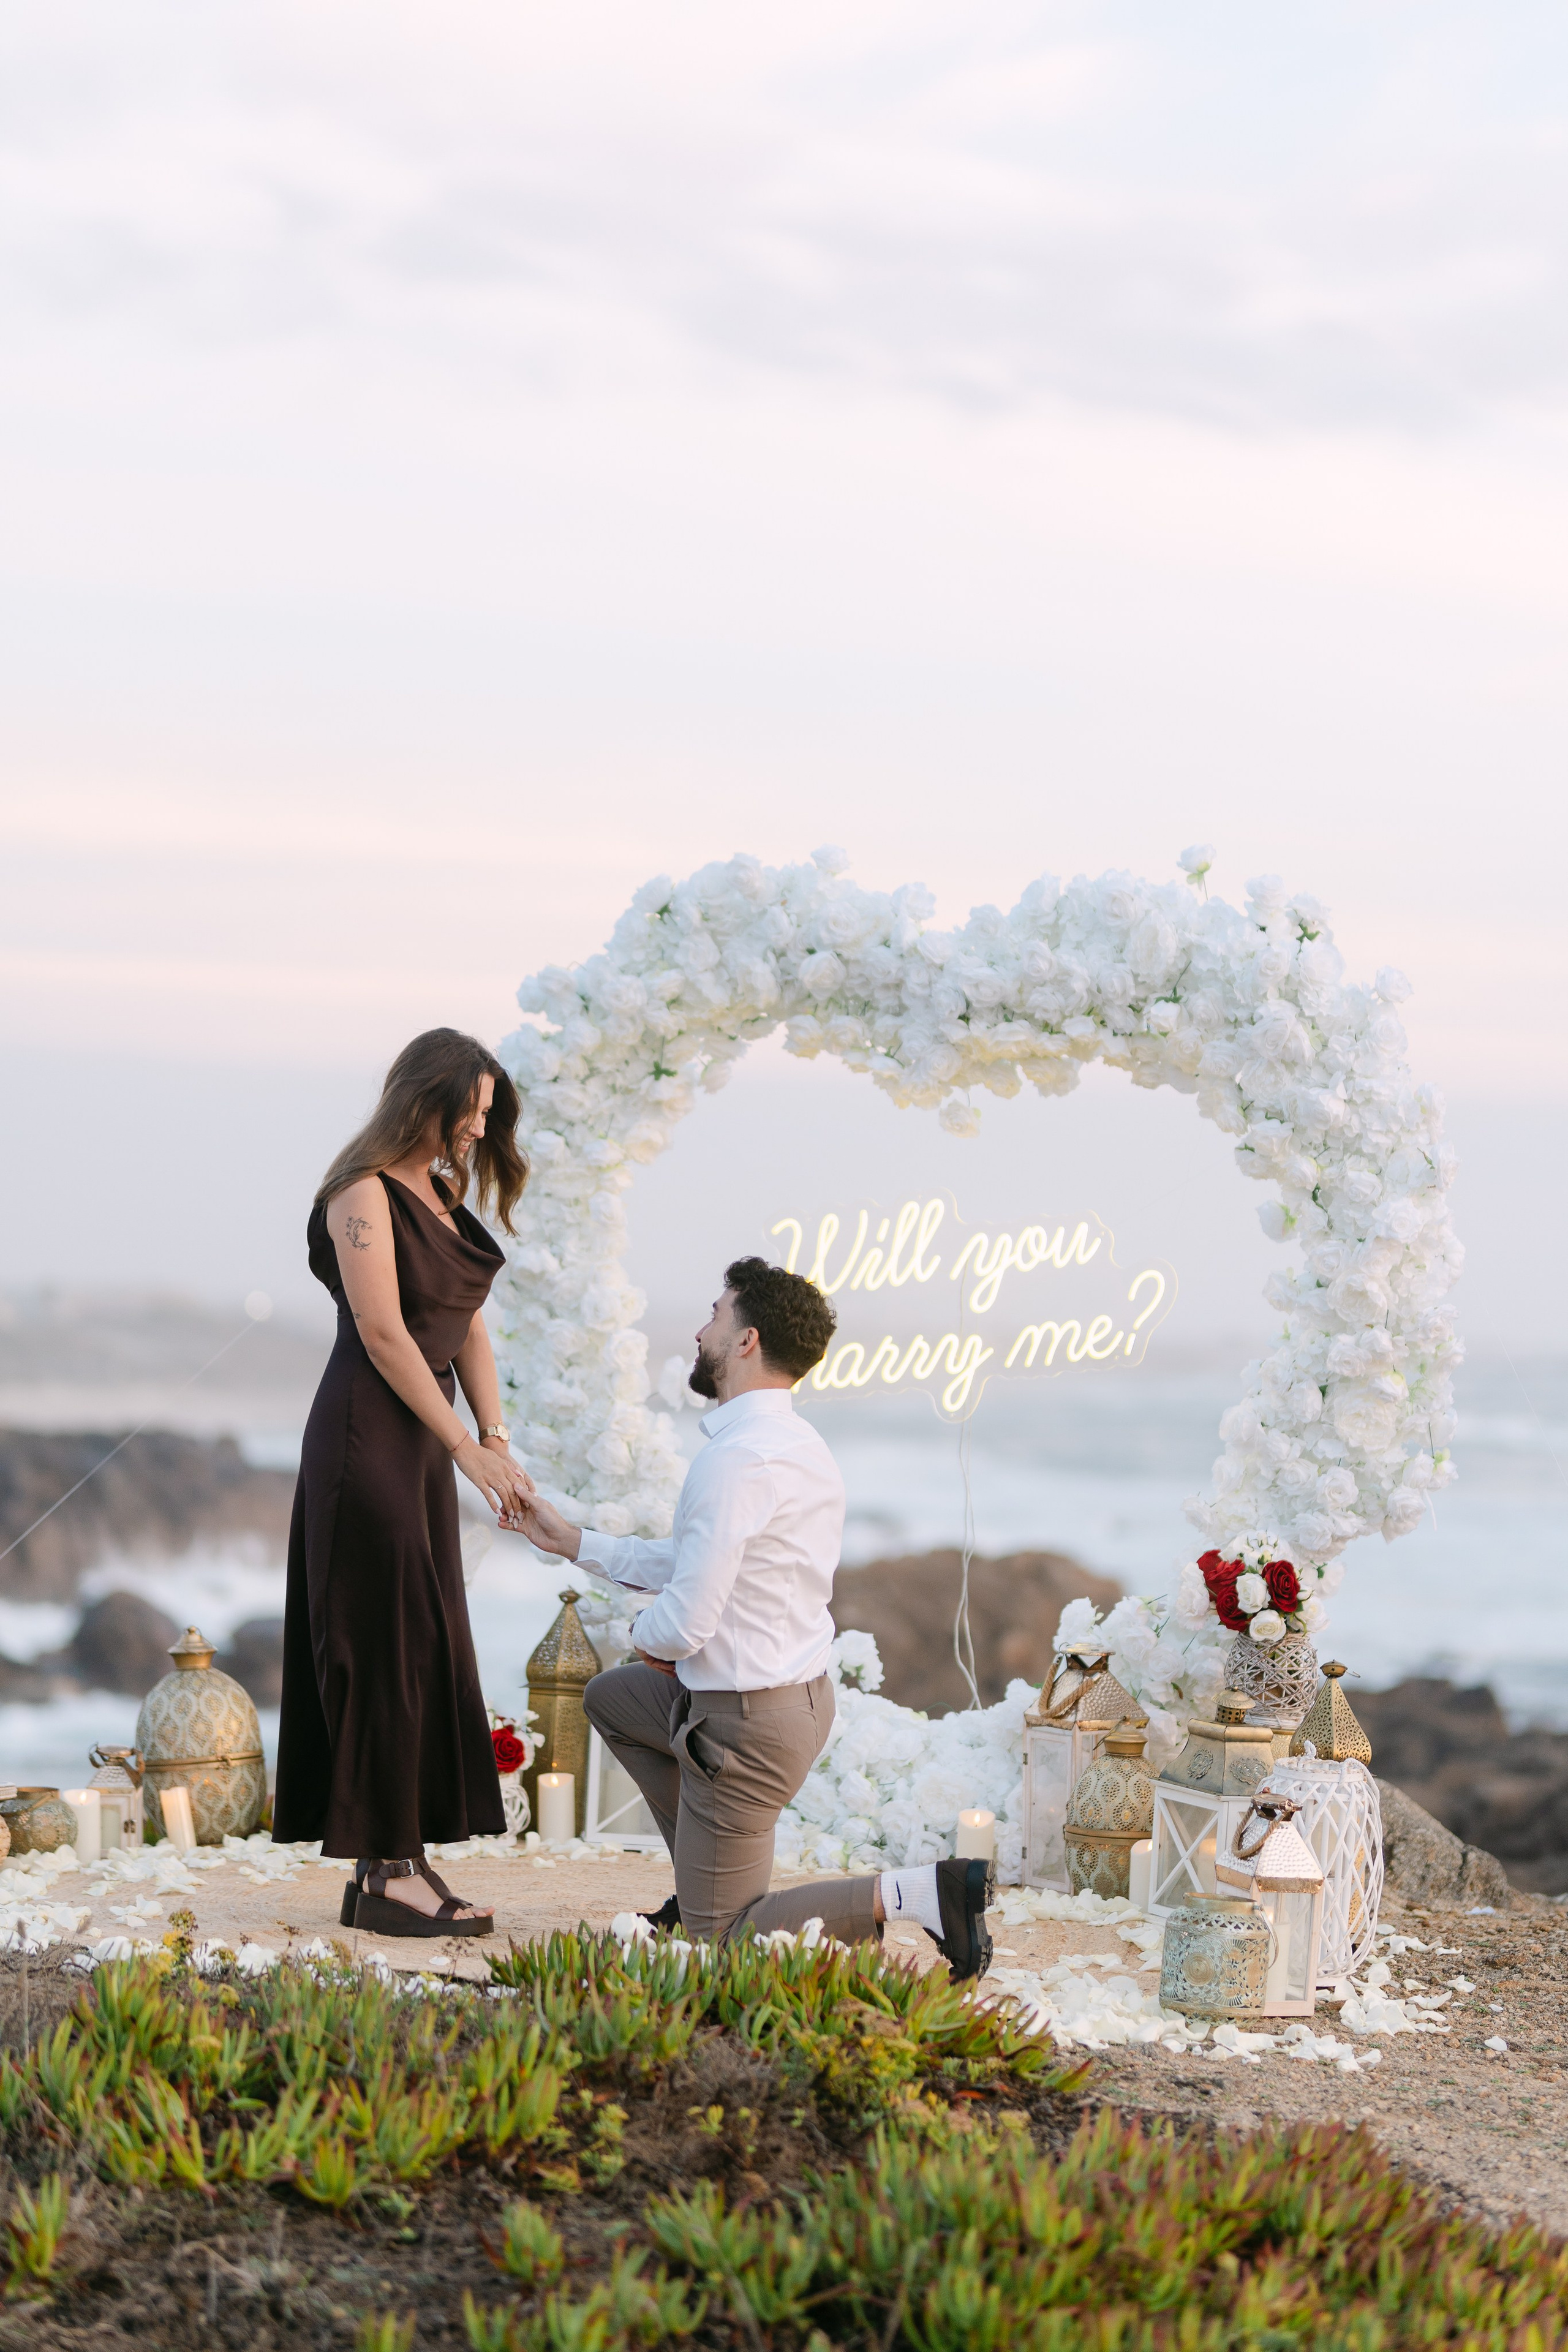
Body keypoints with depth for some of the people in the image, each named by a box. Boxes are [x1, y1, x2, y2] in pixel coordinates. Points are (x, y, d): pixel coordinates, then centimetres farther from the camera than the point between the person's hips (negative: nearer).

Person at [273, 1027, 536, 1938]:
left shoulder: (444, 1195, 14)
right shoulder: (365, 1193, -13)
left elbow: (470, 1327, 11)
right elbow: (383, 1333, -17)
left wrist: (496, 1439, 1)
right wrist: (467, 1448, -15)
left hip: (424, 1437, 9)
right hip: (367, 1436, -9)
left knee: (425, 1646, 9)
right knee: (388, 1644, -7)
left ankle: (395, 1863, 14)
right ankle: (387, 1875, -3)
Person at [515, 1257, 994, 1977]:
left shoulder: (735, 1459, -26)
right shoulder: (798, 1444, 5)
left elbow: (685, 1623, -26)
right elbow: (693, 1562, 13)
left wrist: (646, 1634, -2)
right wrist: (570, 1539, 18)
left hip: (746, 1726, -9)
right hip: (803, 1693, 9)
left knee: (719, 1935, 5)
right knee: (609, 1698, 30)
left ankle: (911, 1894, -10)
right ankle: (705, 1883, 27)